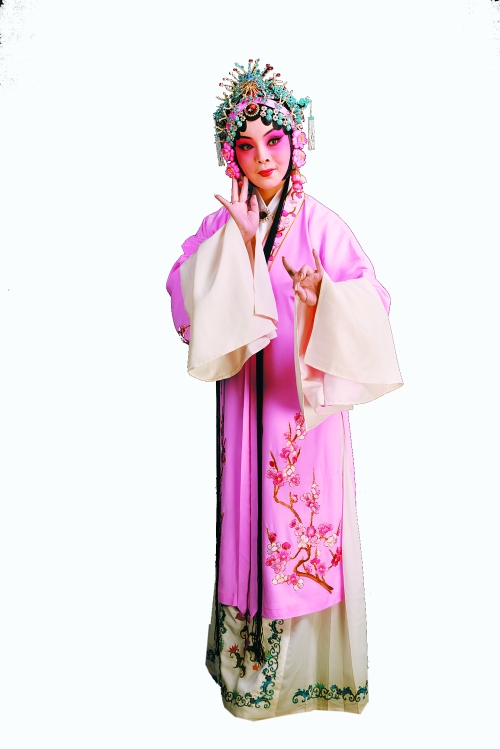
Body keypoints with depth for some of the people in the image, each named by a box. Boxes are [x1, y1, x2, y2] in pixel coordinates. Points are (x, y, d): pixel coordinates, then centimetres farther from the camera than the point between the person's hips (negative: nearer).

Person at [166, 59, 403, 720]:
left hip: (310, 399, -1)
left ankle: (316, 660, 28)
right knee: (252, 515, 8)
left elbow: (363, 320, -3)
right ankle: (253, 666, 29)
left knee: (313, 518, 5)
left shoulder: (323, 224, 0)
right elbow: (201, 313, -11)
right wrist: (241, 242, -17)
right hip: (249, 399, 1)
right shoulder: (221, 229, 3)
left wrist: (322, 296, -22)